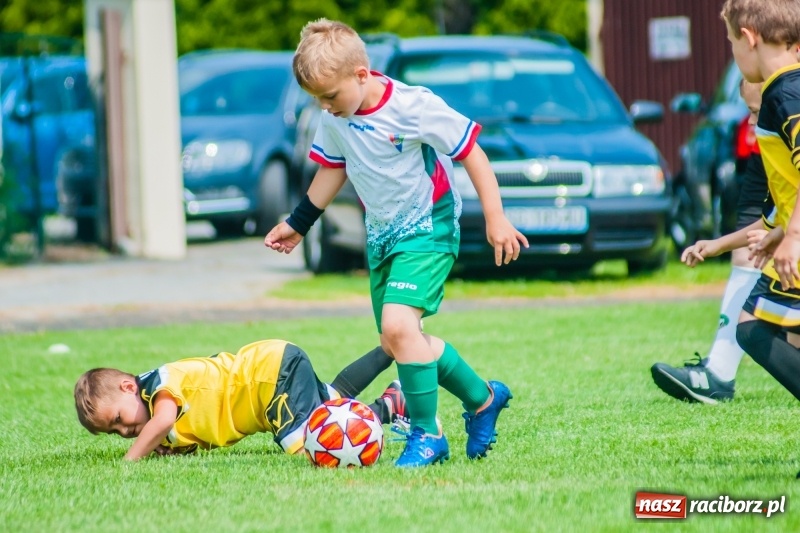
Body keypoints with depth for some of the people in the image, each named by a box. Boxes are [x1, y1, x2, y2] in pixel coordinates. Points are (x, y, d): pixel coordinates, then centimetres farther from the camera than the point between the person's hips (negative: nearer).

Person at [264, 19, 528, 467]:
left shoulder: (413, 106, -23)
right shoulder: (334, 119, -3)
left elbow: (472, 153, -16)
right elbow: (333, 169, 16)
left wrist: (495, 218, -18)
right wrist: (298, 224, 20)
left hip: (427, 228, -8)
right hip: (381, 233, 8)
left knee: (398, 325, -24)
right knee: (397, 342, 10)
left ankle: (428, 435, -11)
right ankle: (483, 398, 29)